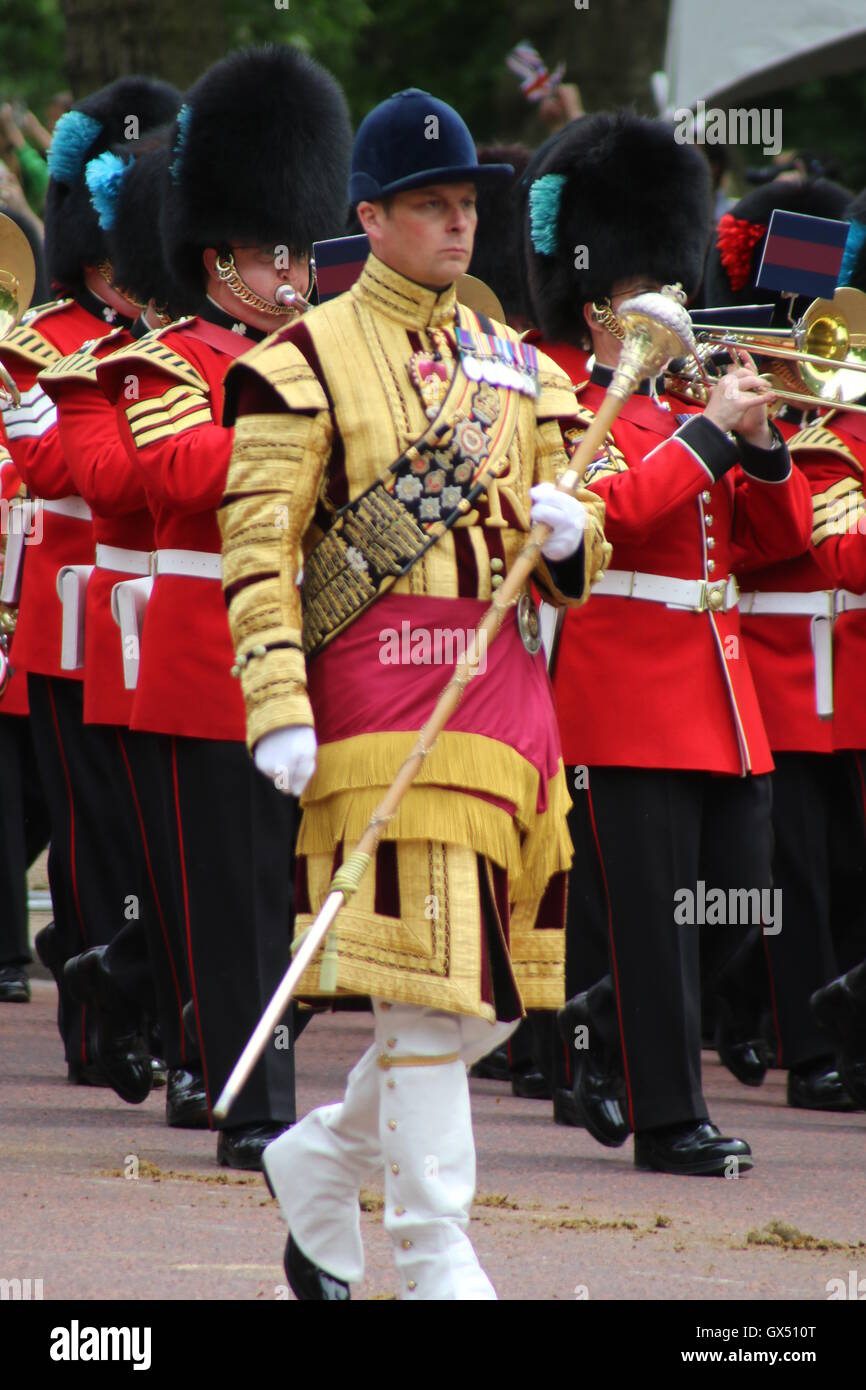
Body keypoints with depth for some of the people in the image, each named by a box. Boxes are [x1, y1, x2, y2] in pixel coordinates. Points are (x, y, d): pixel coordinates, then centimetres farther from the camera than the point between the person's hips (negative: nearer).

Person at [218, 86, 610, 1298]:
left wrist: (572, 534, -3)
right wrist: (278, 710, -18)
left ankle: (321, 1162, 28)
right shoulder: (305, 362, -2)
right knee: (429, 984, -9)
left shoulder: (512, 364, 17)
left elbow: (571, 565, 21)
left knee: (502, 990, 8)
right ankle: (437, 1256, -4)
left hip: (509, 683, 7)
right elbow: (260, 550, -8)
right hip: (384, 683, -7)